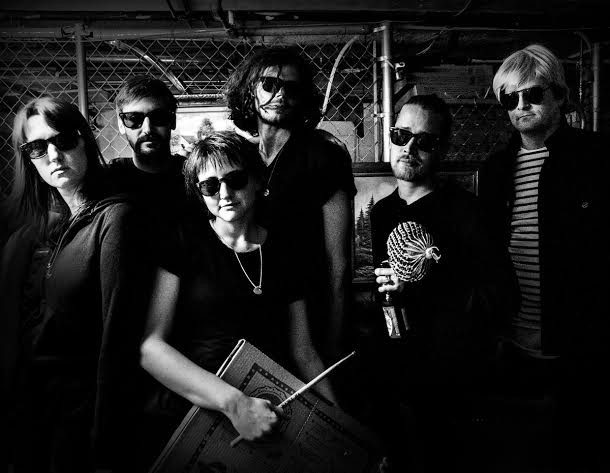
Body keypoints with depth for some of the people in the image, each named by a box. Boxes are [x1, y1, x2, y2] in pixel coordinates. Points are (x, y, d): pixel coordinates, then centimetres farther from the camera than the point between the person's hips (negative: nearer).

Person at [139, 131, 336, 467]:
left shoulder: (284, 253, 9)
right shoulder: (185, 241, 0)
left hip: (273, 425, 2)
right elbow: (150, 346, -8)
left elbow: (304, 354, 10)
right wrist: (233, 402, -17)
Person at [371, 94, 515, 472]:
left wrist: (418, 290, -22)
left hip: (452, 373, -5)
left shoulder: (462, 208, -10)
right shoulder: (382, 211, 9)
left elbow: (497, 296, -17)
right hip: (399, 366, 5)